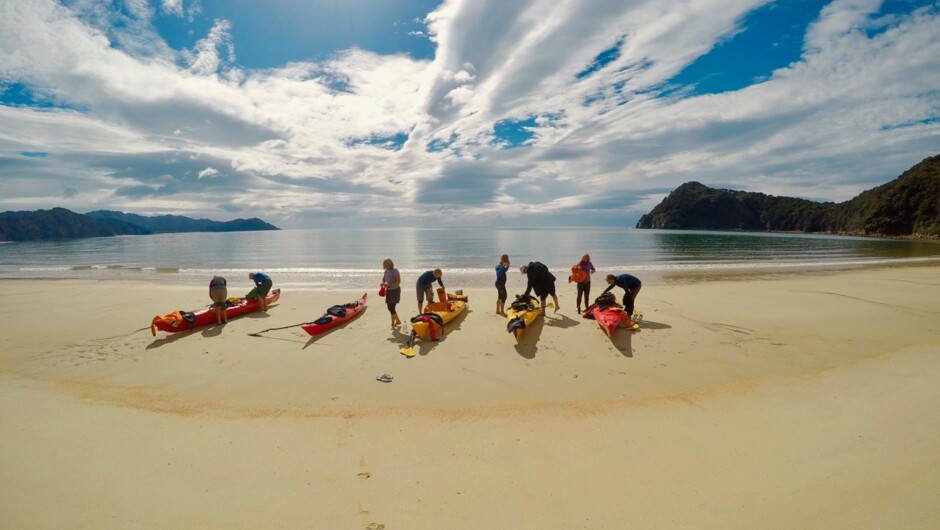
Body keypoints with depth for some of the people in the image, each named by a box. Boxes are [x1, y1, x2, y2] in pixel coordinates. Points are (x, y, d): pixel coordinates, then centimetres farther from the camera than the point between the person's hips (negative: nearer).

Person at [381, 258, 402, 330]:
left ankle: (393, 324, 6)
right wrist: (383, 284, -7)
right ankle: (398, 321, 29)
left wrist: (389, 285, -33)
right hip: (389, 290, 7)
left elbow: (398, 281, -22)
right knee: (389, 307, 11)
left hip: (395, 290, -7)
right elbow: (384, 279, 16)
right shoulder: (386, 271, 3)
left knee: (392, 307, -9)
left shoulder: (395, 271, -17)